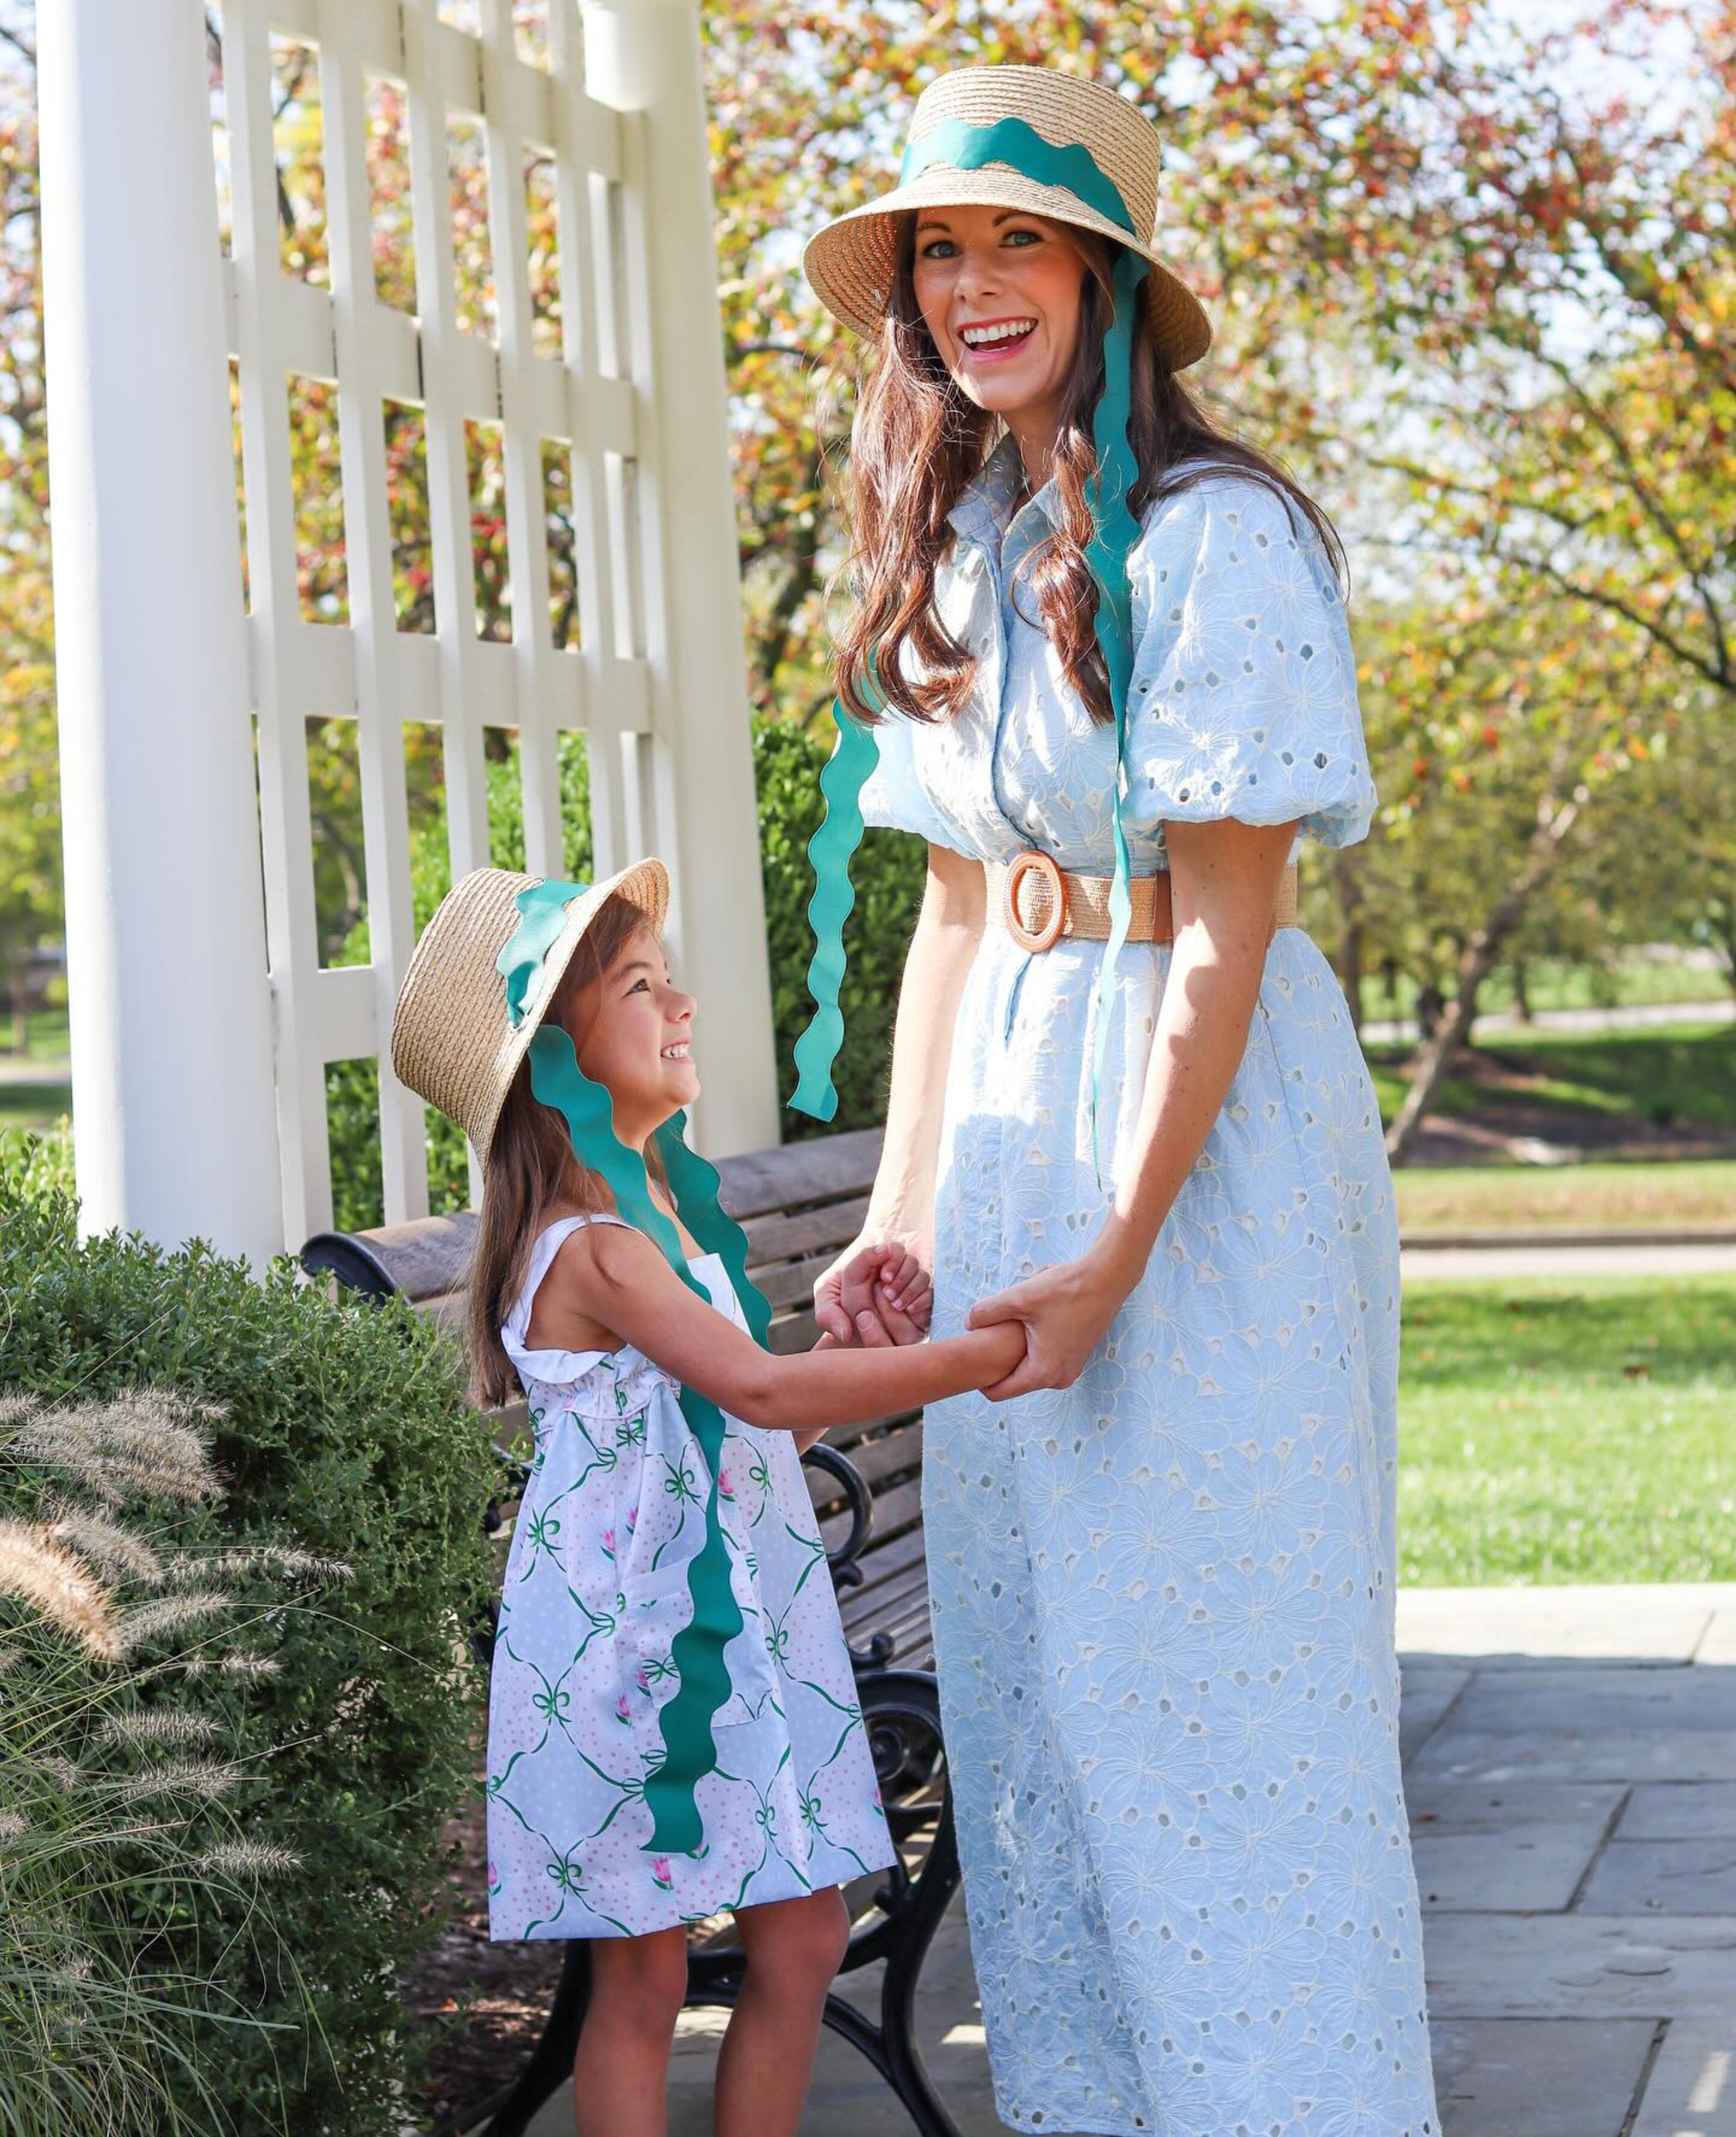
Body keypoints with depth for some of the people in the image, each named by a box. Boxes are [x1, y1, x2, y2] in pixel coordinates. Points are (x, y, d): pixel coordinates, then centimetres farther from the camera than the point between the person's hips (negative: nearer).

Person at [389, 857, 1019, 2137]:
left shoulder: (661, 1210, 12)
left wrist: (852, 1330, 7)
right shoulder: (585, 1246, -19)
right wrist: (984, 1356, -25)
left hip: (734, 1626, 9)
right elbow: (761, 1392, -29)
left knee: (805, 1936, 10)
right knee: (644, 1977, 0)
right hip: (630, 1640, -9)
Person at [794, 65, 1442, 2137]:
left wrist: (1121, 1252, -18)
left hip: (1211, 1131, -8)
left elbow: (1225, 929, -16)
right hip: (1011, 1113, 8)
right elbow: (954, 913, 12)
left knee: (1219, 1673, -1)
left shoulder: (1212, 538, -13)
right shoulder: (953, 555, 11)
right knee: (1030, 1678, 12)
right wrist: (899, 1220, 5)